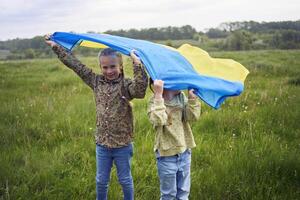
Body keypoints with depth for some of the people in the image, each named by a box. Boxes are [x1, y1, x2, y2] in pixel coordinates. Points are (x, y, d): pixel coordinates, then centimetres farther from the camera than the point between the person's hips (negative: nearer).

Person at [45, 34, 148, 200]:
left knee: (125, 179, 15)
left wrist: (137, 64, -41)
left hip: (123, 144, -3)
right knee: (101, 180, 19)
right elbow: (76, 65, 3)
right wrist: (55, 46, 6)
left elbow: (140, 90, -35)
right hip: (102, 143, 4)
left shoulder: (126, 85, -14)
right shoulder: (96, 82, -1)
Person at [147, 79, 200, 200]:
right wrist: (158, 94, -34)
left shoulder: (182, 97, 1)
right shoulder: (155, 101, -13)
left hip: (184, 152, 5)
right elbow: (159, 120, -33)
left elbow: (193, 117, -12)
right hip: (167, 155, -5)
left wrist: (192, 96, -20)